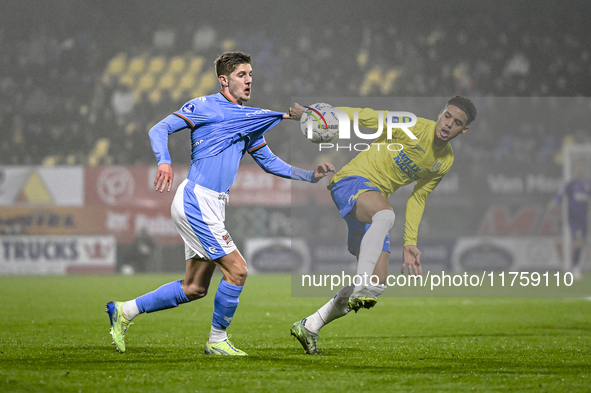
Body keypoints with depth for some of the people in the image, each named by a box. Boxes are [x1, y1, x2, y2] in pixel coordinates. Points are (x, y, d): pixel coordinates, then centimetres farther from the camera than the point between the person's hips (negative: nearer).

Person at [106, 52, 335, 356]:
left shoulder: (249, 120, 18)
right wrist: (164, 161, -26)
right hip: (196, 201, -9)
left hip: (213, 206, 9)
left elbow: (269, 162, 23)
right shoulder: (204, 107, -4)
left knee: (194, 288, 11)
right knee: (236, 270, -11)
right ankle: (217, 341, 4)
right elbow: (159, 130, -8)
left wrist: (310, 176, 12)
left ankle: (125, 311, 21)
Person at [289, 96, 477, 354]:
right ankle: (361, 289, -51)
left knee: (377, 283, -3)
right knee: (385, 214, -42)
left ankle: (309, 326, 8)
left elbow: (418, 198, 19)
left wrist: (409, 243, 13)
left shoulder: (445, 161, 10)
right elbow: (364, 117, -10)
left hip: (376, 199, 8)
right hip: (353, 180, -8)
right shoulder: (413, 128, -12)